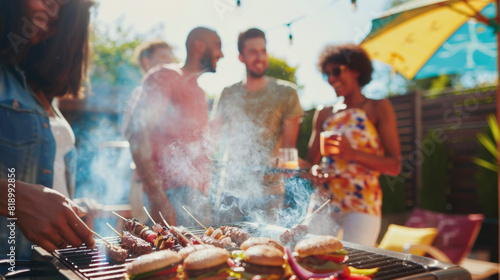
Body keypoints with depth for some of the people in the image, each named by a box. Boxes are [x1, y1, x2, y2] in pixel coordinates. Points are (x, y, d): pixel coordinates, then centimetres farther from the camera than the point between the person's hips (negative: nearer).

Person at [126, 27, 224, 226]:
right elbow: (138, 133, -14)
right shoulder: (165, 77, -2)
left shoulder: (198, 93, 25)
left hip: (199, 194, 8)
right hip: (176, 193, -8)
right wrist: (157, 198, -22)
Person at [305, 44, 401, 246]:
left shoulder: (378, 108, 2)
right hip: (323, 202, 4)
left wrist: (353, 153, -17)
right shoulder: (324, 113, 13)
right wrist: (314, 171, -6)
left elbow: (395, 165, -4)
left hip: (362, 204, -3)